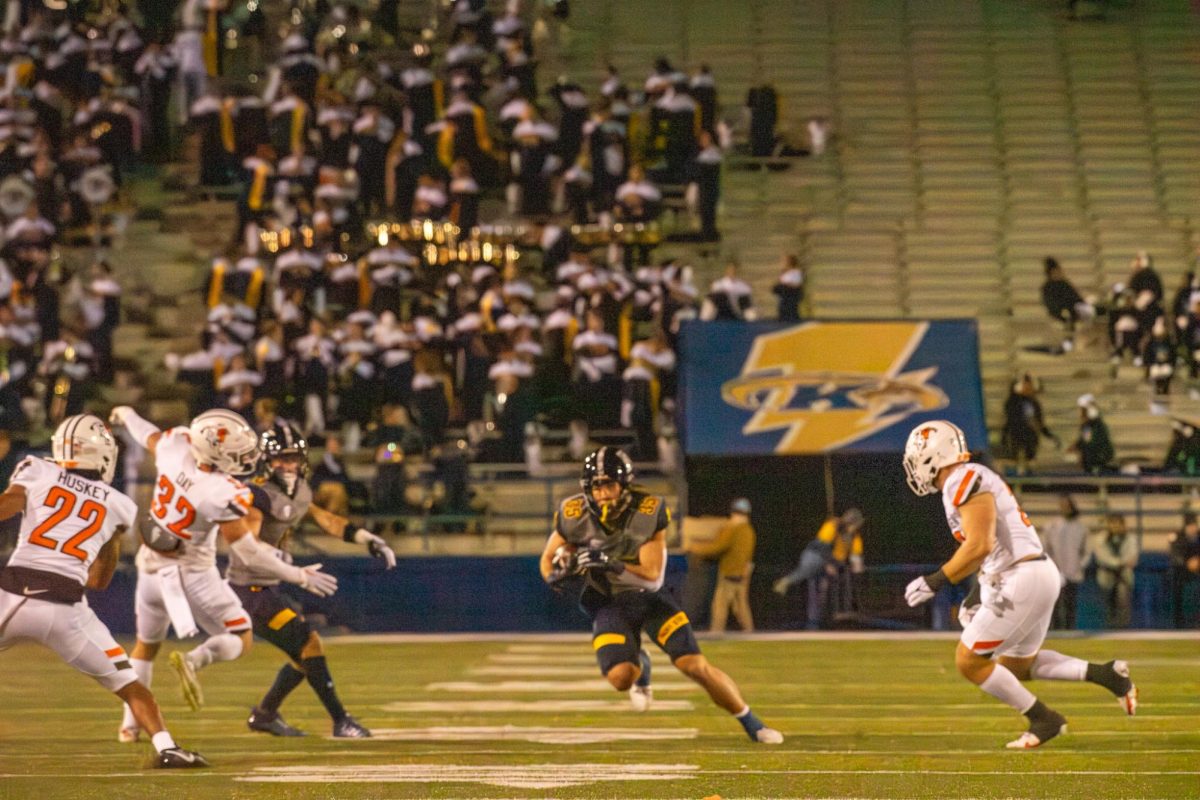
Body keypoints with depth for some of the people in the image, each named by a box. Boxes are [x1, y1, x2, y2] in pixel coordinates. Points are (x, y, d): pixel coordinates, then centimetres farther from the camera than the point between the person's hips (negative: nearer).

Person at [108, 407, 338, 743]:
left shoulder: (175, 447, -15)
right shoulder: (224, 494, -28)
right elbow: (249, 552, -21)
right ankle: (193, 660, -19)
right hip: (192, 573, -5)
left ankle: (130, 724, 24)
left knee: (146, 644, 26)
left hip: (151, 568, 5)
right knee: (239, 639, 11)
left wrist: (126, 414, 35)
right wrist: (299, 577, -9)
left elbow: (147, 435, 10)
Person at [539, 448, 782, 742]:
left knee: (696, 666, -11)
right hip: (609, 604, 1)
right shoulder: (573, 517, -16)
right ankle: (639, 665, 19)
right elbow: (548, 559, 0)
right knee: (620, 677, -21)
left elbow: (653, 575, -22)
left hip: (649, 597, -1)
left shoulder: (648, 512, -21)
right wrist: (556, 573, -25)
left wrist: (612, 564, -38)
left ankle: (751, 723, 8)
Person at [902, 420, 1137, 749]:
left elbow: (979, 546, -23)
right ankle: (1105, 674, 16)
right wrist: (978, 595, 23)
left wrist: (936, 581, -17)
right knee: (1017, 665, 25)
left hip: (1021, 581, -10)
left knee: (969, 662, -1)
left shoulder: (964, 481, -13)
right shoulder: (971, 481, 18)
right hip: (1040, 574, 10)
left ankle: (1044, 719, 4)